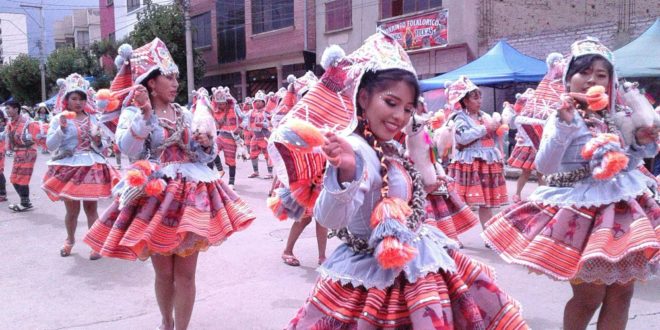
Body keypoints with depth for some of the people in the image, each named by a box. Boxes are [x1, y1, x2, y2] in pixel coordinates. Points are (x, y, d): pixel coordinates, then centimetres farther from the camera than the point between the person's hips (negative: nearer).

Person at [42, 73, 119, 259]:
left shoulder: (93, 118, 7)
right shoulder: (59, 119, -1)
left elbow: (103, 147, 12)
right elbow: (50, 145, -8)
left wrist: (98, 141, -11)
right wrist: (62, 128, -19)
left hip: (92, 167, 1)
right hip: (69, 168, -1)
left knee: (91, 208, 5)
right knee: (72, 210, 7)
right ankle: (70, 240, 33)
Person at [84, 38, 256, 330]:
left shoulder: (185, 114, 11)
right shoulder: (133, 113, 0)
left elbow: (204, 156, 14)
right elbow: (128, 148, -19)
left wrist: (207, 146, -6)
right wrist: (144, 113, -22)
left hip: (191, 194, 3)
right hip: (155, 196, -3)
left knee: (185, 273, 3)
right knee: (163, 272, 10)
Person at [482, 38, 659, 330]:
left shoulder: (618, 117, 7)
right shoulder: (564, 117, -11)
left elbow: (624, 163, 18)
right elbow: (544, 167, -25)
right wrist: (564, 124, -32)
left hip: (622, 205, 6)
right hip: (580, 208, -6)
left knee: (621, 293, 10)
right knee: (589, 297, 3)